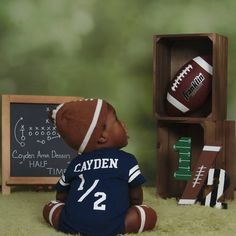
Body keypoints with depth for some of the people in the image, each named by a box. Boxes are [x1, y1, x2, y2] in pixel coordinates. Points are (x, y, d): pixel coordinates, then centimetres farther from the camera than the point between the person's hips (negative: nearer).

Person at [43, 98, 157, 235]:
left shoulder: (77, 162, 23)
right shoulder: (127, 160, 12)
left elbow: (61, 196, 29)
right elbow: (136, 196, 18)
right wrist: (127, 206, 38)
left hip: (71, 224, 4)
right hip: (110, 225, -4)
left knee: (48, 207, 29)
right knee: (150, 214, 12)